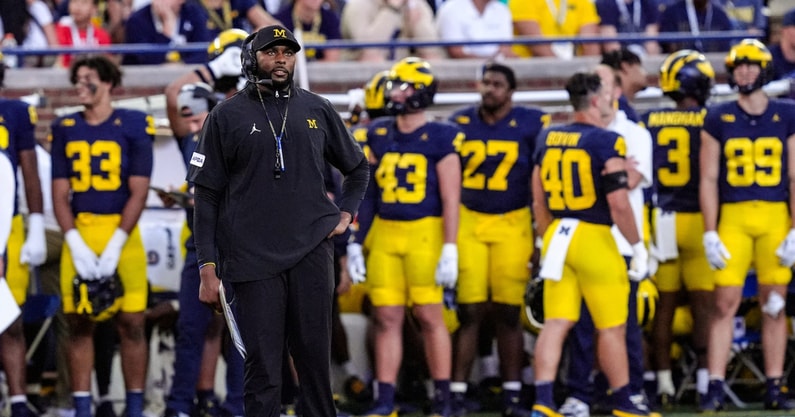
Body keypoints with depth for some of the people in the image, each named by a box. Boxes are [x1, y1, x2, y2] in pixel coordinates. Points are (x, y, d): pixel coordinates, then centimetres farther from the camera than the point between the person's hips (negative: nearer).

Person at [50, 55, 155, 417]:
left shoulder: (132, 126, -2)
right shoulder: (65, 129, 8)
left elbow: (138, 192, -5)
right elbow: (60, 194, 7)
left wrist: (114, 247, -12)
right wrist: (76, 245, -6)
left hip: (121, 234, -3)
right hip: (78, 234, 3)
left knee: (131, 323, -2)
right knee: (79, 323, 2)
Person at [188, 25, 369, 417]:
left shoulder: (316, 110, 12)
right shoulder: (226, 116, 5)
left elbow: (357, 167, 28)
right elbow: (207, 198, 3)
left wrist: (345, 214, 11)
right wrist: (207, 269, -3)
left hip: (312, 253, 2)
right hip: (253, 259, -2)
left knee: (315, 360, 3)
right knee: (262, 369, -4)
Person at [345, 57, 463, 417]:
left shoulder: (440, 139, -3)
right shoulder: (378, 136, 11)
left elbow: (450, 198, -5)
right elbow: (365, 193, 14)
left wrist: (449, 249, -10)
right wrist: (355, 242, 10)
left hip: (424, 234, -4)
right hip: (384, 235, 4)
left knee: (429, 316, -3)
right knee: (387, 317, 3)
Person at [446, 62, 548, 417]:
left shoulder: (531, 124, -1)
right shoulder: (460, 124, 6)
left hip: (513, 225, -1)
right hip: (469, 223, 1)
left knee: (508, 313, 2)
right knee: (469, 311, -4)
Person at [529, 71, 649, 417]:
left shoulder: (548, 139, 8)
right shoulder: (607, 143, -12)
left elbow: (539, 200, 14)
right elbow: (618, 204, -16)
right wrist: (638, 246, -6)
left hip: (558, 236, 6)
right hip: (594, 237, -6)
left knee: (556, 323, 4)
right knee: (611, 326, 6)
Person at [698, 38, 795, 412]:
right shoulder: (718, 119, 5)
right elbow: (709, 178, 4)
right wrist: (710, 234, -3)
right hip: (732, 216, 0)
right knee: (724, 303, -5)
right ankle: (715, 388, -4)